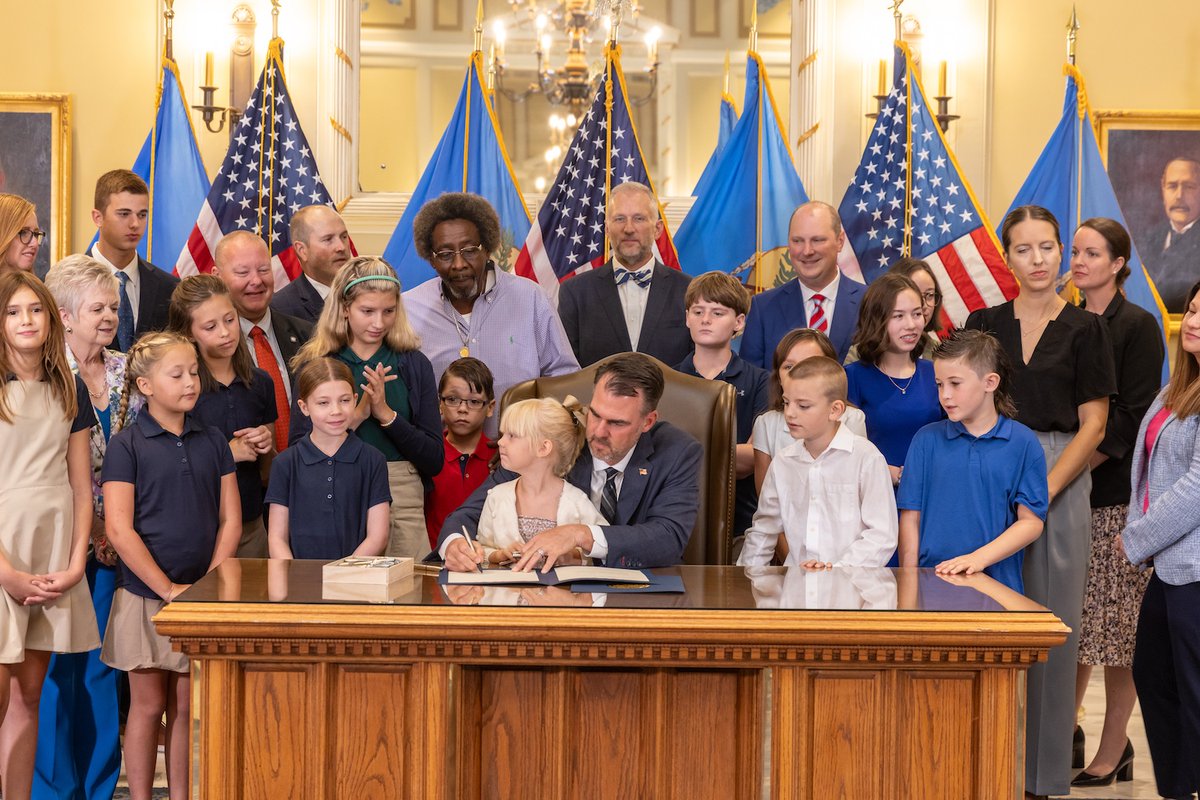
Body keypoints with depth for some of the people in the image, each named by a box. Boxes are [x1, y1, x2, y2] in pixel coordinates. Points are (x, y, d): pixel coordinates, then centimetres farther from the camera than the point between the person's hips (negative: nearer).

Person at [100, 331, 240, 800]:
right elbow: (119, 530, -12)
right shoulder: (126, 444, -7)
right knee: (148, 706, 5)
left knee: (187, 708, 9)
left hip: (199, 597, 3)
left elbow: (230, 520, 6)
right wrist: (168, 590, -14)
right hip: (145, 596, -3)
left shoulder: (212, 442, 6)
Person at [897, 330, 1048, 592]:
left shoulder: (1023, 444, -2)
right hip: (931, 579, 1)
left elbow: (1031, 521, -4)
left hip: (998, 583, 0)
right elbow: (910, 516, 1)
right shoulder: (927, 440, 1)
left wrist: (979, 558, -16)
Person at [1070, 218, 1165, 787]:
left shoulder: (1137, 327, -5)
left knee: (1115, 627, -1)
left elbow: (1131, 416, -11)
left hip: (1115, 495, -5)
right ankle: (1064, 730, 18)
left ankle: (1112, 753, 6)